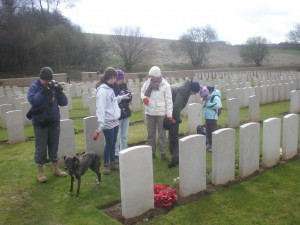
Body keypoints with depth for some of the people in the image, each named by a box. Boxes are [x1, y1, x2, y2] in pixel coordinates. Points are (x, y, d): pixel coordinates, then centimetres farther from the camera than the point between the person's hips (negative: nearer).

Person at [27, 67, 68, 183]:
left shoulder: (54, 86, 2)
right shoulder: (34, 87, -6)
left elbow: (64, 102, -2)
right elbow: (32, 100, -23)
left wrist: (59, 91, -18)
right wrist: (43, 91, -31)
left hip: (54, 122, 3)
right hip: (40, 123, -3)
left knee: (54, 146, 13)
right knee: (40, 148, 4)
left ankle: (56, 169, 27)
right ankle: (40, 171, 18)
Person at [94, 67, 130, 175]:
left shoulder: (109, 88, 10)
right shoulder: (102, 90, -18)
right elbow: (100, 108, -24)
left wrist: (121, 97, 20)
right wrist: (100, 124, -29)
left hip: (115, 121, 8)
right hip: (108, 122, -8)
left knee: (113, 143, 16)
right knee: (109, 144, 1)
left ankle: (113, 162, 29)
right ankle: (106, 165, 16)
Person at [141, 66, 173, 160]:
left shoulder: (165, 85, -13)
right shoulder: (147, 83, -3)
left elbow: (169, 101, -12)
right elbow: (142, 91, 13)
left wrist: (169, 114, -15)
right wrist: (144, 97, -11)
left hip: (161, 113, -3)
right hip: (149, 112, 4)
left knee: (162, 134, 8)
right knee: (151, 133, 13)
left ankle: (163, 152, 20)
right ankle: (152, 152, 26)